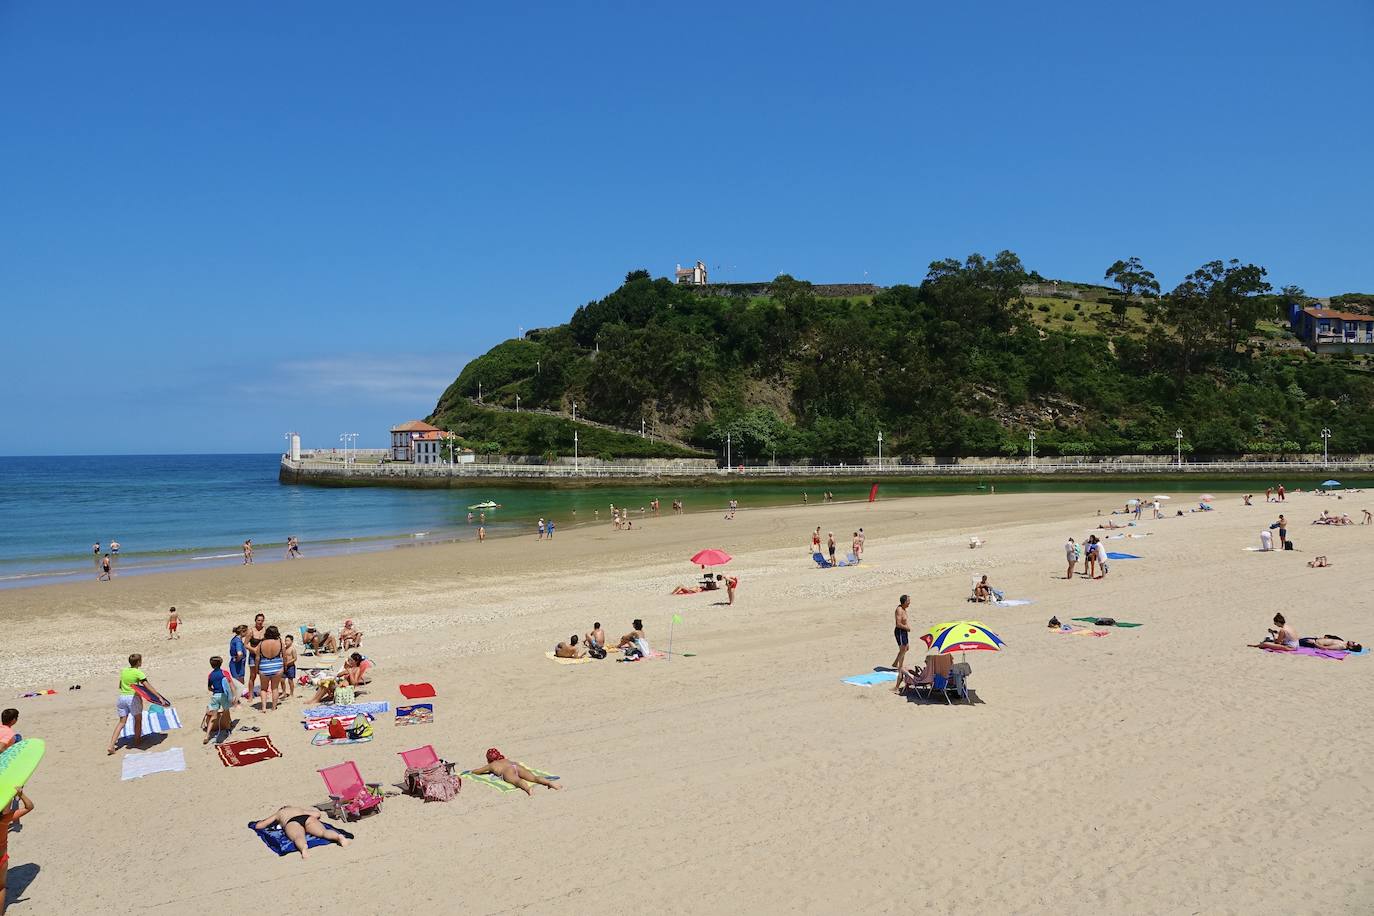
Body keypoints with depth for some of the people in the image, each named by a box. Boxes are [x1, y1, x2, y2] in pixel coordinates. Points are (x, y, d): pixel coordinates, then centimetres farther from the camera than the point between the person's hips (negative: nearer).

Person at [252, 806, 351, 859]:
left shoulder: (278, 813, 38)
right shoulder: (299, 809, 44)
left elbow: (258, 826, 41)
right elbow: (317, 813, 44)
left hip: (292, 822, -2)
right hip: (308, 818, 3)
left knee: (298, 837, -33)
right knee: (324, 832, -20)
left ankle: (304, 847, -68)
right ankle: (339, 836, -52)